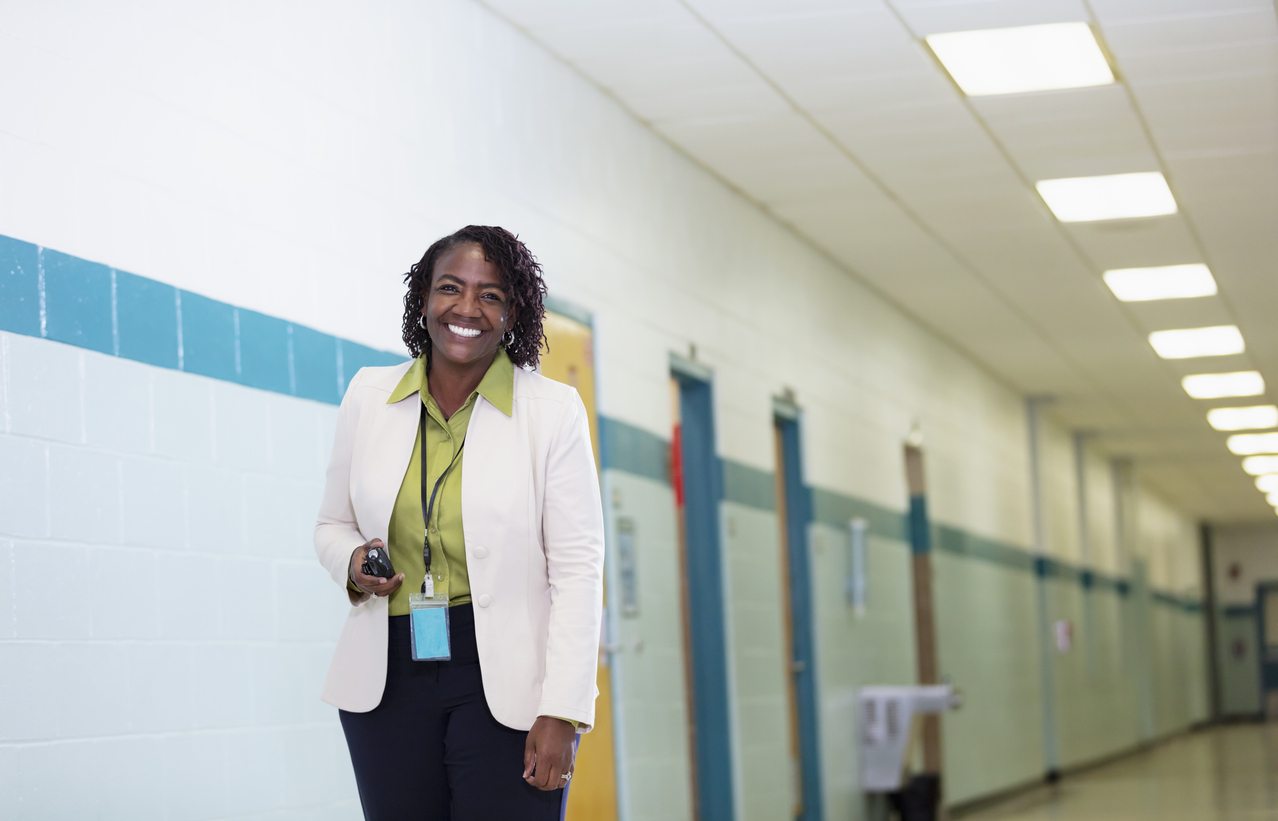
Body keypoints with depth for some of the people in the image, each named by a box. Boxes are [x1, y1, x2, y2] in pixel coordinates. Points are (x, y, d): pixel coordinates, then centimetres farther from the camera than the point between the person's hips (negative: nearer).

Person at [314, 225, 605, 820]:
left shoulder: (553, 410, -3)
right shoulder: (368, 396, 6)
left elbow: (578, 568, -6)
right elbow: (333, 525, 18)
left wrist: (562, 713, -13)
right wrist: (353, 564, -7)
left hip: (505, 679, -3)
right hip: (388, 681, 3)